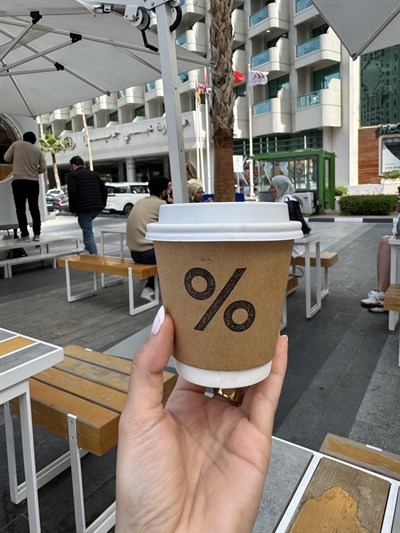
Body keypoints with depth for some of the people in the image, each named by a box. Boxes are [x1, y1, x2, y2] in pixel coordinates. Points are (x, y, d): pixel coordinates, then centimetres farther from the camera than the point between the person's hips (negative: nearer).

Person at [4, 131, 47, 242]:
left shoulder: (16, 144, 6)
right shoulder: (37, 150, 11)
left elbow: (7, 158, 7)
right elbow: (43, 167, 5)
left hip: (19, 181, -2)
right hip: (33, 182, 2)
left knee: (21, 209, 2)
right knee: (34, 208, 10)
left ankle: (25, 235, -1)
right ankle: (37, 234, 6)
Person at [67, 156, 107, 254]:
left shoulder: (72, 175, 2)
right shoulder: (94, 174, 20)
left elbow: (72, 193, -12)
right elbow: (104, 190, 14)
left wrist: (73, 210, -4)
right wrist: (102, 205, 20)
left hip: (84, 208, -6)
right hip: (97, 207, 7)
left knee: (88, 233, -2)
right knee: (87, 229, 29)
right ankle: (88, 249, 29)